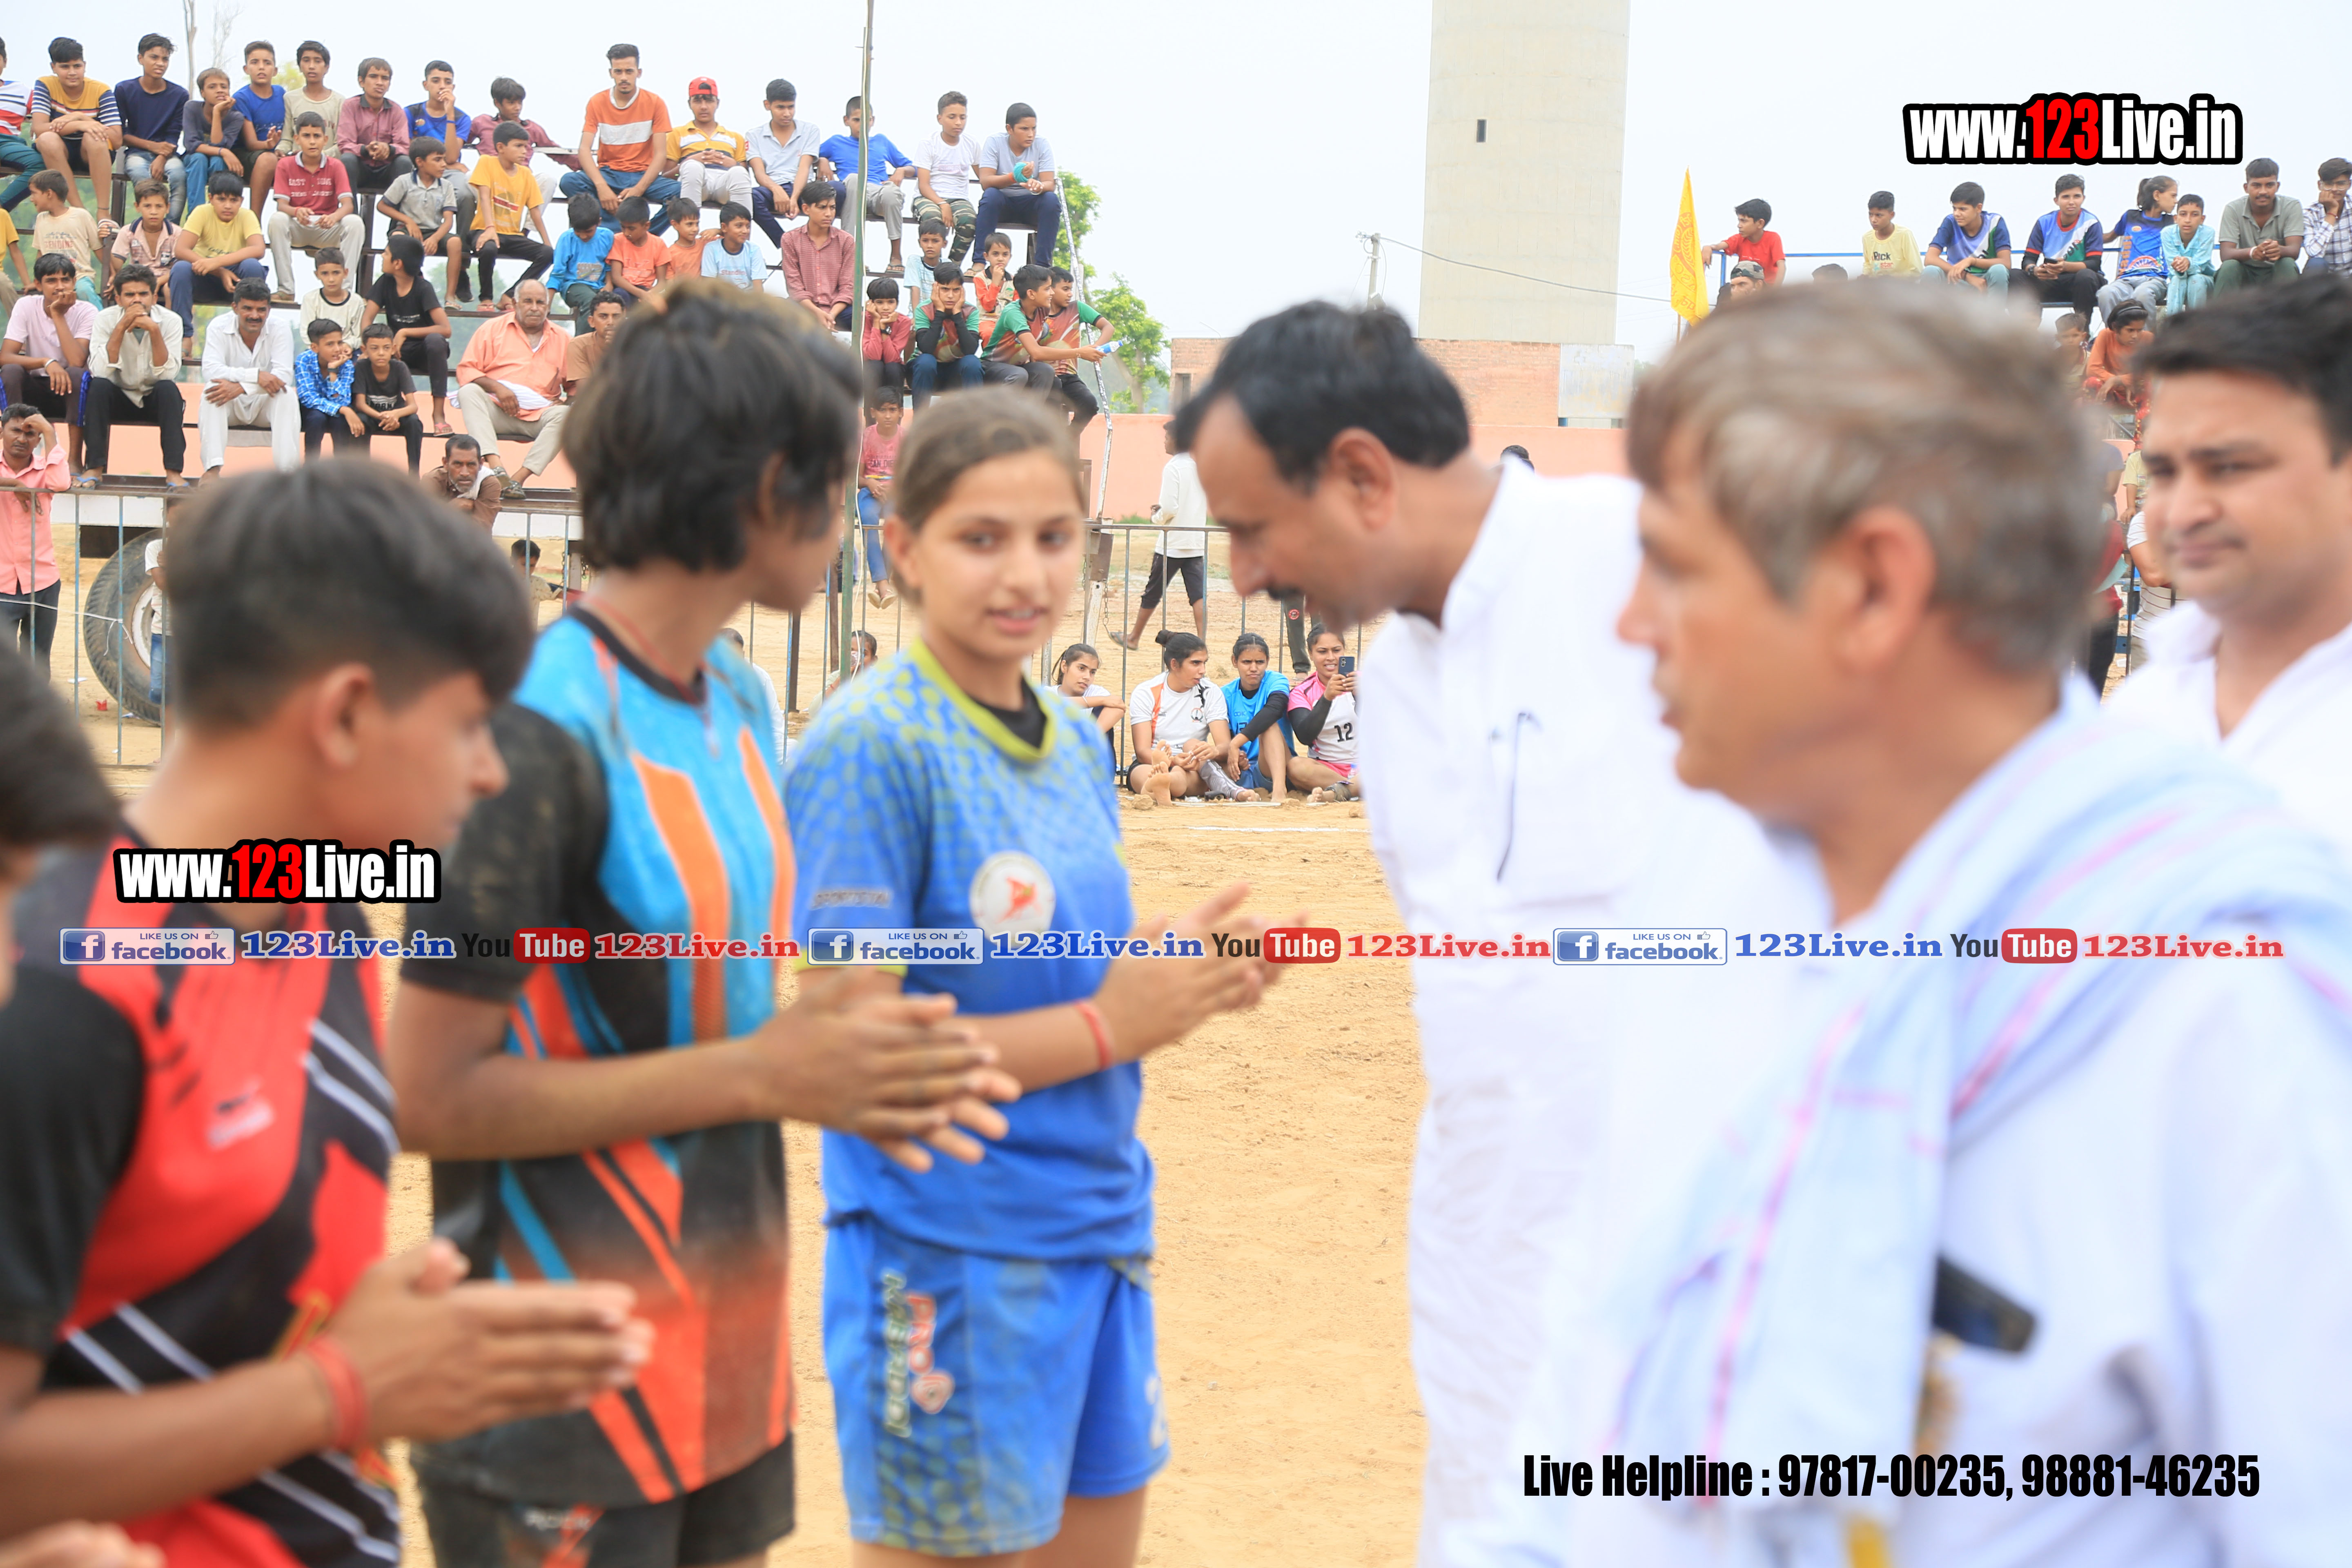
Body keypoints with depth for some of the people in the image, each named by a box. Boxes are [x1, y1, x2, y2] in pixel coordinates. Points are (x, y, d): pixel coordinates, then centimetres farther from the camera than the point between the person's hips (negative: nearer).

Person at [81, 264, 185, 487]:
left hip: (157, 400, 0)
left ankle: (173, 472, -32)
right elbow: (100, 372, -25)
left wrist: (154, 331, -33)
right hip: (119, 398, 0)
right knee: (98, 386, -29)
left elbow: (167, 374, -24)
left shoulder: (170, 321, -13)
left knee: (168, 388, -32)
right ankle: (95, 468, -24)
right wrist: (122, 328, -30)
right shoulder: (106, 319, -12)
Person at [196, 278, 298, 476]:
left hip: (265, 404, 0)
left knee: (287, 394, -31)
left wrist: (240, 387, -36)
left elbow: (284, 375, -24)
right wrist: (256, 375, -38)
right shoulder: (219, 328, -11)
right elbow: (211, 371, -26)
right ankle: (212, 469, -39)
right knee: (212, 390, -31)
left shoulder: (279, 328, -12)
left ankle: (287, 470, -38)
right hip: (231, 407, 0)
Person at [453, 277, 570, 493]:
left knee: (565, 414, -30)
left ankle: (520, 478, -36)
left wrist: (569, 400, -5)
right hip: (497, 413, 0)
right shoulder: (492, 329, 13)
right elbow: (466, 370, 6)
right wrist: (496, 387, -12)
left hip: (539, 415, 1)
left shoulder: (562, 339, 17)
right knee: (469, 392, -28)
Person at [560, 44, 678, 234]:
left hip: (642, 176, -1)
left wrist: (638, 189, -23)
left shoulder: (655, 103, -1)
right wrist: (602, 187, -27)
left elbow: (659, 154, -7)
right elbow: (585, 150, -8)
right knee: (569, 182, -30)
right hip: (608, 174, 1)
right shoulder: (597, 103, 1)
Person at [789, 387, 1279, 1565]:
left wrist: (1186, 971, -4)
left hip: (1101, 1233, 8)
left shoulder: (1074, 741, 8)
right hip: (946, 1253, -8)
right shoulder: (870, 747, -15)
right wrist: (1109, 1024, -19)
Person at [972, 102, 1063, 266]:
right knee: (991, 195, -33)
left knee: (1052, 200, -29)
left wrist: (1039, 186, -42)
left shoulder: (1042, 145, -6)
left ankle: (1042, 265, -29)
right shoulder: (995, 142, -10)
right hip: (1002, 203, -1)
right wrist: (1014, 177, -41)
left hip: (1030, 205, 1)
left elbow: (1050, 184, -16)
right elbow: (985, 182, -22)